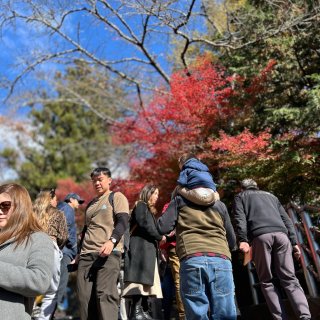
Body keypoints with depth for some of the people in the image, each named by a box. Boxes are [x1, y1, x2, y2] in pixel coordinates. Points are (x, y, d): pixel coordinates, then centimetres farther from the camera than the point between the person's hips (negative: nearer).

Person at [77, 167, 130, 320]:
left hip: (108, 253, -6)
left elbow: (123, 221, -10)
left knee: (105, 294, -15)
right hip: (87, 255, 7)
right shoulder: (91, 204, 24)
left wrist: (112, 241, -26)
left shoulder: (117, 197, 3)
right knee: (84, 296, 1)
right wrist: (79, 251, 22)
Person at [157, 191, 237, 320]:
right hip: (221, 260, 2)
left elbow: (162, 228, 10)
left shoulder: (180, 200, 18)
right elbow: (232, 241, 30)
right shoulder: (220, 204, 26)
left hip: (192, 259, -2)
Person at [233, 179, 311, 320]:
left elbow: (240, 218, 4)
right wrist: (294, 242, 19)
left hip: (260, 236, -3)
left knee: (266, 281, 6)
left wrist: (243, 240, -7)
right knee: (289, 278, 4)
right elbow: (286, 219, 24)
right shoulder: (271, 195, 35)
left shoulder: (240, 196, 24)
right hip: (281, 234, 3)